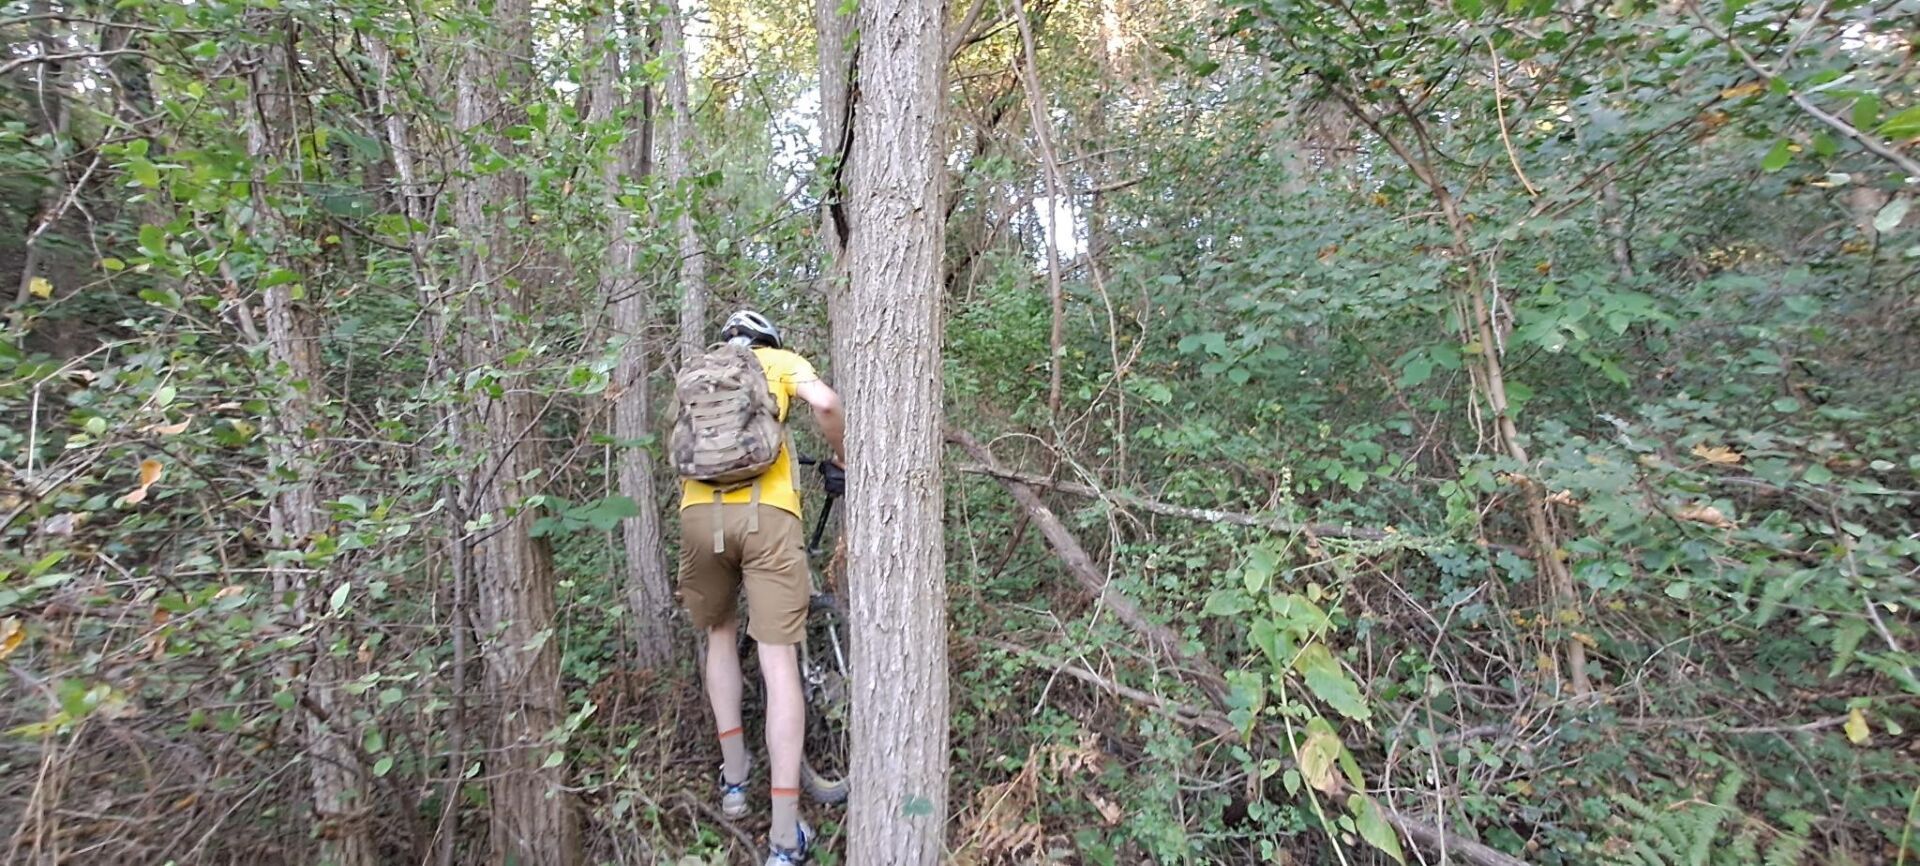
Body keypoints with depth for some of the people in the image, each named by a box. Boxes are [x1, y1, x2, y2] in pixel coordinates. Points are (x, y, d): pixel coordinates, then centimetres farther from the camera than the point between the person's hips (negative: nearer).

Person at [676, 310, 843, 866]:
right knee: (779, 664, -1)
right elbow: (825, 404, -1)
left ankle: (734, 778, 31)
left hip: (699, 512, 4)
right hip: (765, 512, -3)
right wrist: (843, 459, 14)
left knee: (721, 635, 26)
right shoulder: (781, 361, 19)